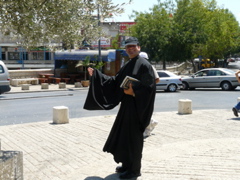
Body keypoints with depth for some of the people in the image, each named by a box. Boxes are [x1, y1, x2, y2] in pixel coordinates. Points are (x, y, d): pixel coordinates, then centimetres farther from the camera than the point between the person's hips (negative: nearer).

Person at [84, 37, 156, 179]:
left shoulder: (144, 65, -11)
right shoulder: (127, 66, 14)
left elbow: (150, 86, -18)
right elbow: (114, 81, 13)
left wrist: (133, 91, -22)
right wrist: (96, 75, 10)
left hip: (136, 107, -9)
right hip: (127, 105, 9)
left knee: (133, 137, -2)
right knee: (123, 134, 15)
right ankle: (127, 164, 30)